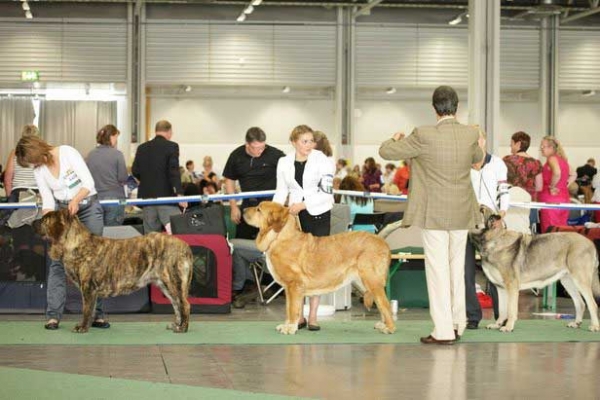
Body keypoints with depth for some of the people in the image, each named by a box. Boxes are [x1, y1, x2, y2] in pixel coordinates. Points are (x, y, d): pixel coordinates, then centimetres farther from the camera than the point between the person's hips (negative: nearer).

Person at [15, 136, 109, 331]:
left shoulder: (68, 153, -16)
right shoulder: (38, 171, -1)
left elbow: (89, 182, -19)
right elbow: (48, 202, 0)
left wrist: (75, 200, -35)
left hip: (88, 206, -4)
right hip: (62, 211, 4)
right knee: (58, 260, -7)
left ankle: (96, 314, 0)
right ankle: (53, 315, -8)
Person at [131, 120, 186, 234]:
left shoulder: (142, 148, 9)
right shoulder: (172, 146, -6)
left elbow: (135, 171, 8)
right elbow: (174, 171, -14)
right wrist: (180, 193, -16)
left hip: (147, 195, 5)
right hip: (166, 195, -5)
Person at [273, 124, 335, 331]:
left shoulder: (322, 161, -7)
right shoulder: (284, 163, 4)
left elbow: (326, 192, -13)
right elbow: (281, 192, 11)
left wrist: (303, 204, -20)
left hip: (318, 215, -3)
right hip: (295, 216, 3)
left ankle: (313, 316, 2)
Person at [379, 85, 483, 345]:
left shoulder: (424, 136, -16)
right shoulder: (471, 134, -4)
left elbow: (386, 151, -7)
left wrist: (396, 138, 15)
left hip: (433, 214, -4)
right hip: (462, 213, 4)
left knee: (438, 270, 0)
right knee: (457, 268, 17)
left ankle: (443, 331, 0)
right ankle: (457, 324, 25)